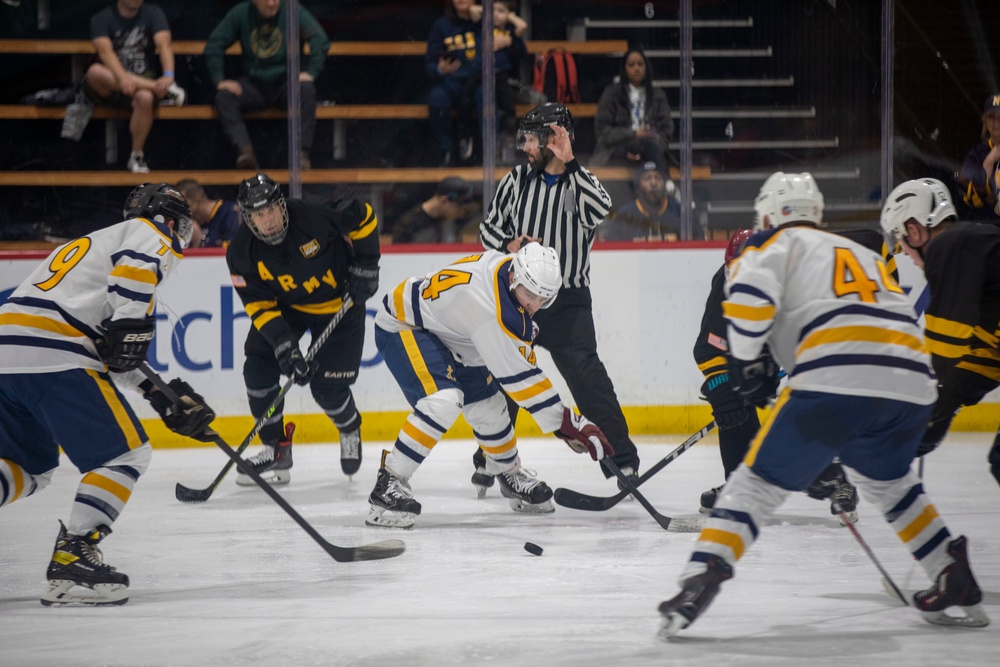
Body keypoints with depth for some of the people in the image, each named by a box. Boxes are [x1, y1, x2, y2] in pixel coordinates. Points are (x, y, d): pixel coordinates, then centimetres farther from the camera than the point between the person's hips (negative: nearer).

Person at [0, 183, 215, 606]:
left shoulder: (91, 243, 36)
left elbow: (112, 349, 31)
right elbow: (136, 267, -16)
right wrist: (132, 325, -16)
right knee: (126, 455, -1)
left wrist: (161, 393, 26)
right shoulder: (152, 235, 11)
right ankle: (71, 561, -11)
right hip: (54, 356, -9)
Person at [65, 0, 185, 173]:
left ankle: (137, 156, -17)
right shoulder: (102, 18, -3)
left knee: (145, 98, -37)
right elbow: (105, 51, -21)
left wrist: (168, 75, -35)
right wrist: (123, 78, -41)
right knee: (95, 72, -35)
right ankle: (164, 89, -29)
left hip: (142, 83, 0)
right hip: (112, 85, 0)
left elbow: (164, 44, -14)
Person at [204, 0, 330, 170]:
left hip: (285, 82, -2)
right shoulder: (240, 14, -2)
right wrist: (219, 80, -13)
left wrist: (311, 72, -24)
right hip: (254, 84, 2)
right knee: (223, 96, -26)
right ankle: (244, 149, -38)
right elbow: (214, 45, -2)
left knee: (306, 91, -33)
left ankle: (302, 152, -35)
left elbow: (319, 40, -13)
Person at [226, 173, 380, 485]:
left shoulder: (313, 217, -31)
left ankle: (350, 430, 28)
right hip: (285, 305, 3)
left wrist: (364, 266, -16)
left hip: (338, 303, -3)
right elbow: (260, 306, -19)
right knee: (258, 365, -16)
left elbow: (363, 216, -15)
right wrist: (285, 347, -30)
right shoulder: (242, 252, -21)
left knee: (328, 387, -8)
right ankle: (276, 450, -2)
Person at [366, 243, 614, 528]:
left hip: (446, 332, 9)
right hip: (401, 326, -9)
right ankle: (389, 484, -23)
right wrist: (566, 422, -30)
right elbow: (516, 375, -34)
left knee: (487, 406, 11)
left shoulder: (509, 269, -12)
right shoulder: (490, 309, -38)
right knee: (443, 400, -29)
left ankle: (510, 474, 37)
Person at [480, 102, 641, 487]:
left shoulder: (581, 183, -6)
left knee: (588, 379, -15)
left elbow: (600, 210, -29)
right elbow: (489, 226, 13)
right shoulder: (518, 180, 5)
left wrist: (568, 164, -30)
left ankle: (623, 461, -9)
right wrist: (508, 246, -8)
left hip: (568, 302, -4)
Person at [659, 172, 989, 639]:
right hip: (912, 382, 6)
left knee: (760, 481, 2)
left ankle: (702, 577, -14)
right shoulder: (863, 253, 38)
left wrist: (746, 361, 7)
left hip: (838, 379, -6)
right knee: (885, 479, 32)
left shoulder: (781, 242, 18)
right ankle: (957, 584, 29)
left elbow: (748, 292, -5)